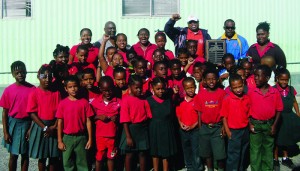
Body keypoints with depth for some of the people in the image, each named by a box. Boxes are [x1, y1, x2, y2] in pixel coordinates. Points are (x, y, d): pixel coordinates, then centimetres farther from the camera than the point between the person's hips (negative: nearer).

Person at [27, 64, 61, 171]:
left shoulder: (56, 93, 2)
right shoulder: (34, 93, -6)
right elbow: (32, 113, -9)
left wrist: (54, 127, -12)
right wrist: (45, 127, -13)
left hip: (53, 127, 2)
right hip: (40, 126, -2)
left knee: (54, 156, 8)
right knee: (42, 156, 8)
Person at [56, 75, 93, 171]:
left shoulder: (84, 102, -3)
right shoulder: (62, 103, -3)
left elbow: (88, 121, -1)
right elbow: (60, 123, 0)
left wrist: (90, 139, -3)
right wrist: (59, 141, -3)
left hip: (81, 137, 0)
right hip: (67, 138, 1)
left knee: (82, 163, 8)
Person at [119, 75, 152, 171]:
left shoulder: (143, 99, 2)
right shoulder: (126, 100, -11)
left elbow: (148, 116, 5)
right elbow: (125, 120, -13)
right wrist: (128, 136, -15)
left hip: (143, 129, 4)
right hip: (131, 129, -4)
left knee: (142, 153, 13)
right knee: (129, 155, 8)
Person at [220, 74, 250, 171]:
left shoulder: (247, 99, -1)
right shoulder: (227, 99, -13)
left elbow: (248, 114, 8)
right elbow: (224, 116, -10)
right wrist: (227, 131, -12)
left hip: (245, 130, 5)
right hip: (234, 131, -4)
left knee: (243, 154, 18)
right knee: (233, 156, 2)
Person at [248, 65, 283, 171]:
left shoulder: (275, 92, -7)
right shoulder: (251, 92, -8)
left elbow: (278, 110, 0)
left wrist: (274, 125, -4)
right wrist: (250, 124, -6)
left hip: (269, 124, 1)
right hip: (255, 124, -1)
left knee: (268, 149, 13)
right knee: (255, 149, 7)